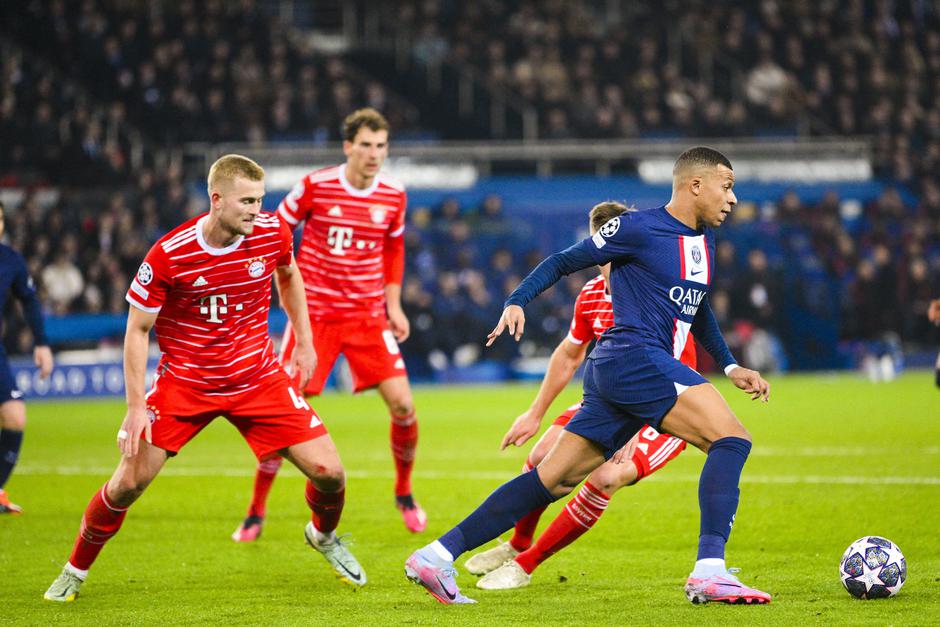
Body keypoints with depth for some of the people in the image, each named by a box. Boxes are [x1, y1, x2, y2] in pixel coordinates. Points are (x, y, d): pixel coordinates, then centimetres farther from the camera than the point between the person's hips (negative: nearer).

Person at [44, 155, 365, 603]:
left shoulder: (272, 233, -10)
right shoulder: (169, 255, -20)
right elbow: (138, 329, -10)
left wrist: (304, 342, 14)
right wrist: (136, 406, -14)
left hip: (258, 377, 3)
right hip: (185, 380, -2)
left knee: (328, 472, -6)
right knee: (129, 482, -10)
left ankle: (323, 535, 30)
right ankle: (75, 570, 15)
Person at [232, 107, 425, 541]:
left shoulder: (394, 196, 0)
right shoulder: (314, 187, -10)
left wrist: (393, 304, 10)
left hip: (369, 315, 2)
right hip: (315, 313, -2)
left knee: (403, 404, -8)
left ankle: (404, 492, 18)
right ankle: (255, 512, 8)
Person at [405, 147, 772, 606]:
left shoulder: (704, 241, 20)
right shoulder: (639, 229, -6)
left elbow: (697, 310, 34)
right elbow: (565, 261, -1)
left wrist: (730, 368, 29)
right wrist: (517, 301, -11)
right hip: (632, 357, -9)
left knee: (552, 480, 6)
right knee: (732, 438, -19)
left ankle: (436, 556, 5)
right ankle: (709, 572, -28)